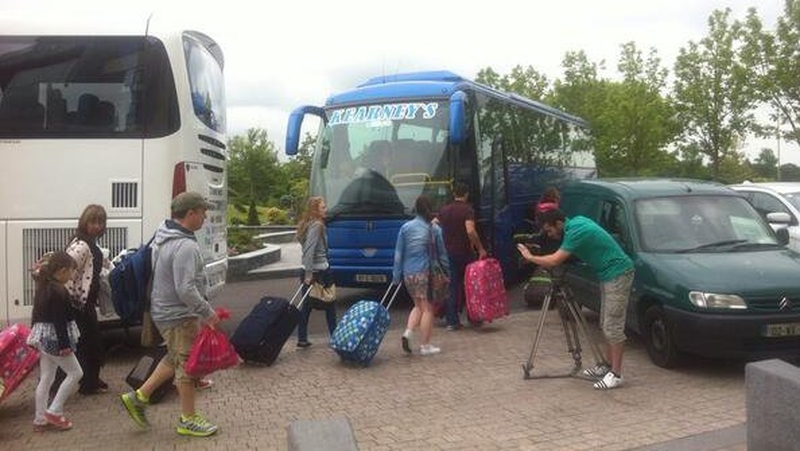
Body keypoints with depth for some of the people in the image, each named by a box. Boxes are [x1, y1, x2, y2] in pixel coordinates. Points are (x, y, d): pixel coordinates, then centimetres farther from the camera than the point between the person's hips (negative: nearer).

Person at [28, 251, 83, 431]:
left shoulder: (43, 288, 10)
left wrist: (35, 337, 23)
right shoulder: (59, 291, -18)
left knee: (46, 379, 13)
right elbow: (59, 321, -21)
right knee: (75, 373, 2)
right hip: (54, 338, -9)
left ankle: (40, 419, 18)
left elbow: (37, 315, 16)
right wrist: (65, 345, -19)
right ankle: (54, 411, 3)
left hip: (42, 337, 9)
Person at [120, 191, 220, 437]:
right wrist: (207, 313, -19)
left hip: (164, 309, 10)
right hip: (179, 315, -10)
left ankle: (139, 397, 27)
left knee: (175, 358, 24)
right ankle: (188, 420, 18)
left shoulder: (162, 236, 6)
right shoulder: (186, 247, -25)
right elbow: (186, 290, -30)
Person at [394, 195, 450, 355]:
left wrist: (397, 275, 8)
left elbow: (398, 253, 3)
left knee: (419, 306, 20)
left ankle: (408, 332, 1)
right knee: (427, 308, 6)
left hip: (408, 273, 3)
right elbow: (441, 253, 2)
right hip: (426, 273, -3)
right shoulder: (434, 229, -3)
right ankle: (425, 346, 9)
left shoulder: (405, 228, 1)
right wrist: (448, 272, 12)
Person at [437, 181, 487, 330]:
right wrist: (480, 249, -17)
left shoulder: (444, 210, 7)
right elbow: (470, 231, -22)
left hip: (448, 252, 4)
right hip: (464, 252, -4)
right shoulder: (467, 210, -9)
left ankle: (452, 321, 3)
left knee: (451, 286, 5)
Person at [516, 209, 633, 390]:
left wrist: (529, 257, -11)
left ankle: (616, 374, -6)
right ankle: (608, 365, 22)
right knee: (606, 325, 14)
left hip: (617, 274, -10)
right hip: (608, 275, 10)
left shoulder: (576, 232, -21)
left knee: (613, 326, -9)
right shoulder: (576, 222, 7)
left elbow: (554, 261, -24)